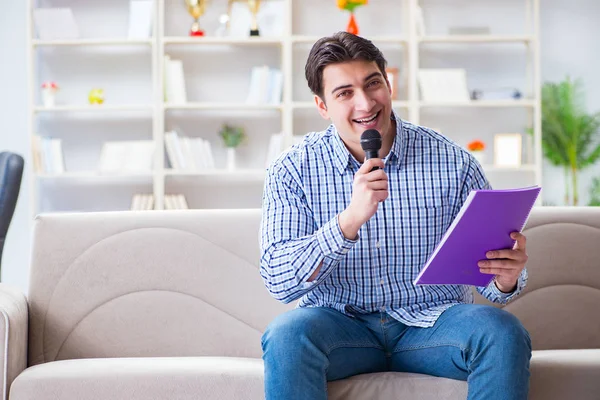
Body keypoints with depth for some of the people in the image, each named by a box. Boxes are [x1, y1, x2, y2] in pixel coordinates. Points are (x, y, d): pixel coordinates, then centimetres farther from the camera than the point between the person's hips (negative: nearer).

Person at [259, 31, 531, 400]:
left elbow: (485, 273, 0)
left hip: (431, 323, 1)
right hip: (341, 324, -1)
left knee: (503, 332, -28)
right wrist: (350, 219, -27)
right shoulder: (293, 171, -4)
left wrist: (506, 278, -26)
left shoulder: (453, 163, -3)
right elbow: (279, 283, -13)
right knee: (287, 335, -32)